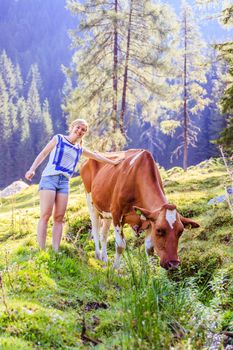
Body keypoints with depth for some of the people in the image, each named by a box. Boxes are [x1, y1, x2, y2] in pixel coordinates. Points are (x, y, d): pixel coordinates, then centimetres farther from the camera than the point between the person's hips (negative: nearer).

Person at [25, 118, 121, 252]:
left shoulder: (80, 149, 19)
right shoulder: (58, 139, 6)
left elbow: (96, 156, 31)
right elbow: (43, 153, 2)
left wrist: (113, 162, 35)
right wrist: (32, 169, -8)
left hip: (64, 182, 5)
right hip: (49, 178, -5)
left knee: (59, 217, -1)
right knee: (46, 215, -11)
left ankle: (56, 251, 0)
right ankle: (41, 250, -11)